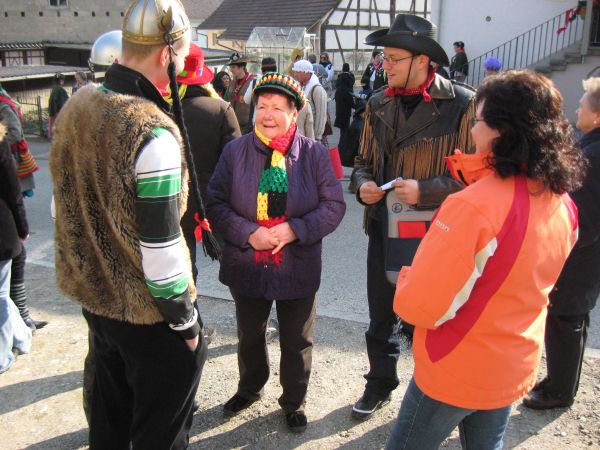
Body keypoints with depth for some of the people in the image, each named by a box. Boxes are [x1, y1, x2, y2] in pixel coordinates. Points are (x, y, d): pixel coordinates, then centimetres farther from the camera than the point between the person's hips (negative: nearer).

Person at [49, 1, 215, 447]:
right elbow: (161, 246, -24)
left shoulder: (74, 107, 0)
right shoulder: (153, 131, -26)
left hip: (93, 294, 8)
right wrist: (185, 321, -11)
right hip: (146, 312, -8)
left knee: (110, 414, 27)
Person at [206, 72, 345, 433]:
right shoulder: (235, 151, -5)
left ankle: (294, 402, 41)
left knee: (297, 342, 16)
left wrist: (294, 230, -20)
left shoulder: (315, 154, -7)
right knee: (249, 336, 23)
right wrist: (248, 233, -19)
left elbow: (334, 205, -7)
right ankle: (250, 389, 51)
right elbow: (216, 203, -5)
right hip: (247, 265, 2)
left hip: (298, 267, -1)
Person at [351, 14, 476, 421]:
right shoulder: (379, 105, 5)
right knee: (381, 317, 18)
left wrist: (424, 190, -22)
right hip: (383, 228, 5)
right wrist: (363, 184, -5)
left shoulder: (462, 104, -12)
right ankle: (380, 384, 41)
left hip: (432, 234, -4)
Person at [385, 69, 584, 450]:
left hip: (455, 372, -7)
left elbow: (420, 305, -29)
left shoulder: (474, 206, -31)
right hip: (518, 367, 7)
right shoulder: (563, 205, -5)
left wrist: (407, 279, -9)